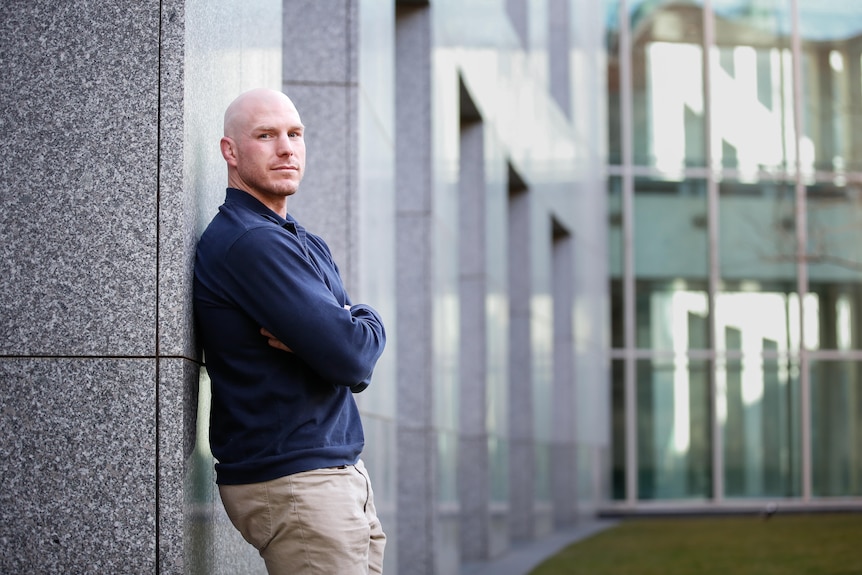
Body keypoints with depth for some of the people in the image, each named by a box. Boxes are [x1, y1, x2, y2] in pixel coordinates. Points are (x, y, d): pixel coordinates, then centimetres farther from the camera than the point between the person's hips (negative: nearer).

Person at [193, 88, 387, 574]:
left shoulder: (309, 245, 18)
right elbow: (350, 356, -21)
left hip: (340, 472, 9)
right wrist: (366, 321, 1)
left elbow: (358, 364, 10)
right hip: (292, 483, -9)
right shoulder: (248, 242, -15)